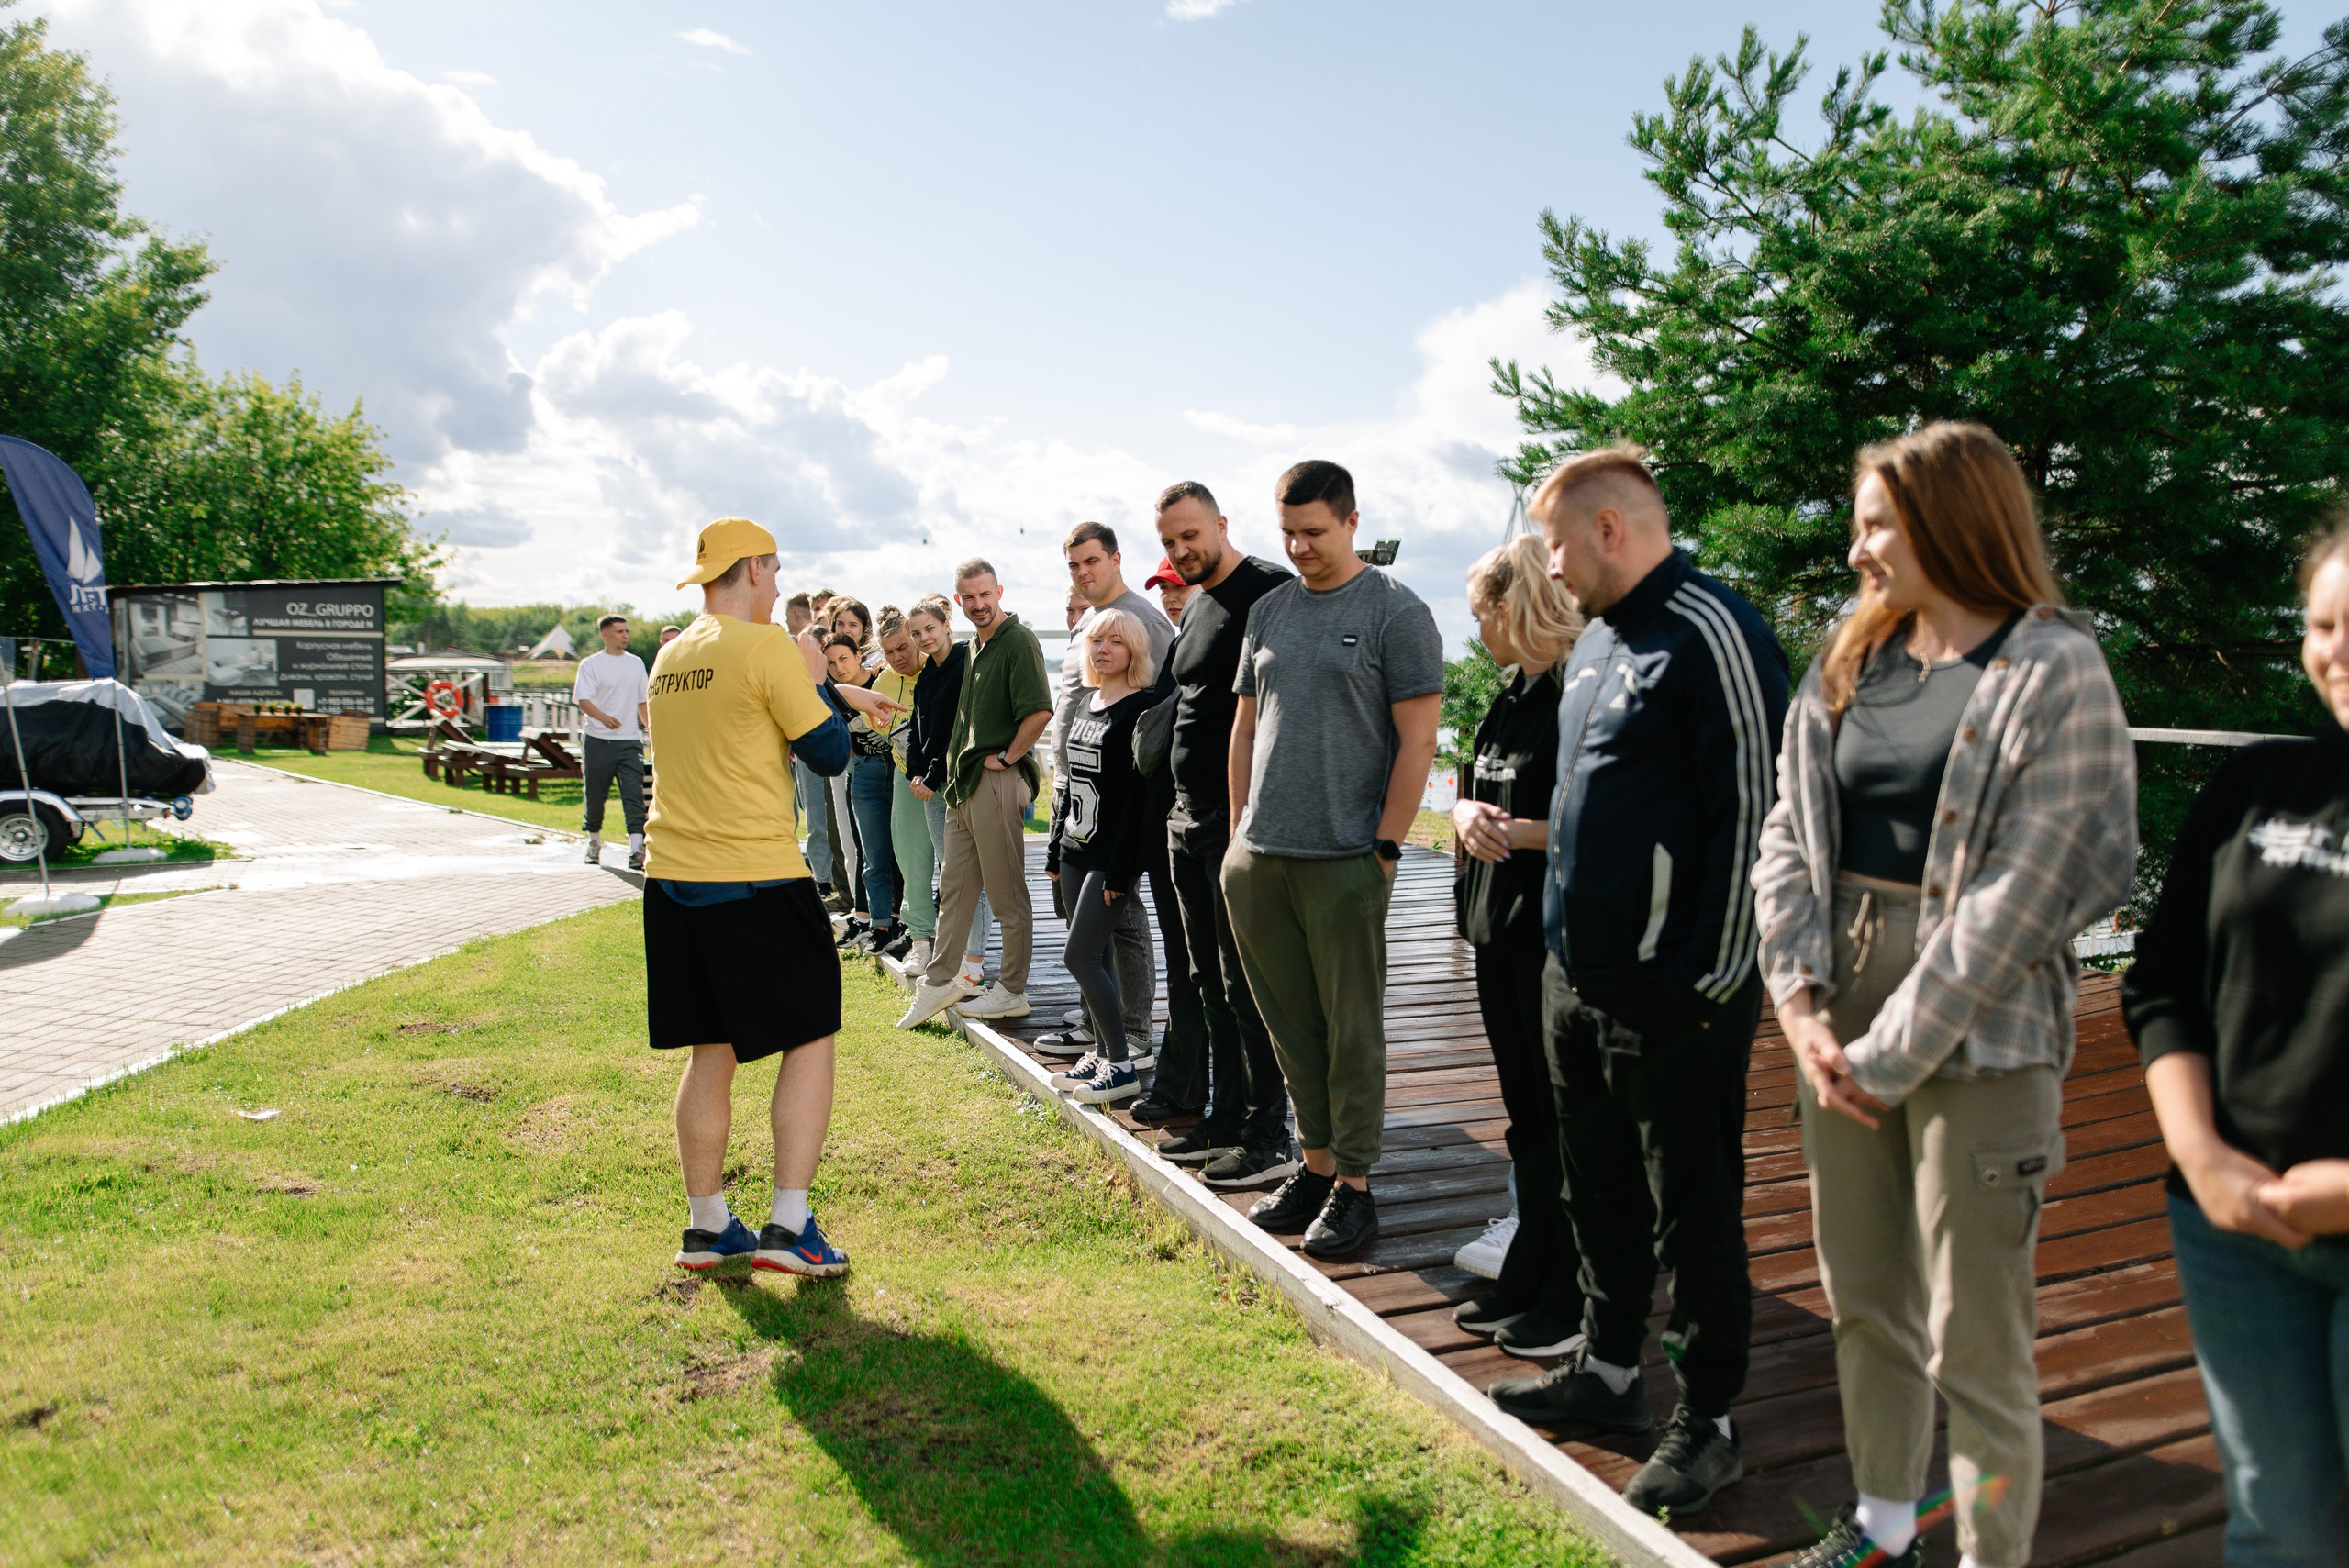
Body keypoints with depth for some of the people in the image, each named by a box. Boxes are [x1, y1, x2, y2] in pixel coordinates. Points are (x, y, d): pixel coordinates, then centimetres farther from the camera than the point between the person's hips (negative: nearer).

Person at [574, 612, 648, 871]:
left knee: (634, 795, -11)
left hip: (630, 741, 3)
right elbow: (583, 700, -13)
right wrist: (603, 717, -32)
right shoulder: (591, 664, -1)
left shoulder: (636, 663, 14)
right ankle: (594, 842, 29)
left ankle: (636, 852, -17)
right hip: (599, 740, -2)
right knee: (596, 796, 8)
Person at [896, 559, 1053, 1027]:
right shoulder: (974, 645, 17)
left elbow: (1040, 712, -23)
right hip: (964, 781, 10)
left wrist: (1006, 757, -15)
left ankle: (1012, 992, 9)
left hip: (999, 782, -9)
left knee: (1008, 895, 0)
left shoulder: (1019, 641, -12)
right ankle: (938, 983, 23)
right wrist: (955, 769, 18)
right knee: (954, 888, 15)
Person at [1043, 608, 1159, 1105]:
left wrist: (1121, 870, -20)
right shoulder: (1086, 704, 13)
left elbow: (1140, 794, -17)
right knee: (1097, 956, 12)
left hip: (1113, 856, -8)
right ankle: (1102, 1054, 22)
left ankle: (1122, 1066, 0)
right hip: (1076, 852, 8)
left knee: (1080, 955, -9)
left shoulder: (1139, 709, -12)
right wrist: (1055, 849, 18)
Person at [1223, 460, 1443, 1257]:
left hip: (1344, 862, -5)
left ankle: (1353, 1186, 13)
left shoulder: (1395, 611, -3)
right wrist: (1241, 833, 13)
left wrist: (1385, 847, -10)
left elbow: (1418, 738, -6)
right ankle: (1316, 1165, 26)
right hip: (1256, 861, 6)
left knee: (1352, 1030, 3)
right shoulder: (1268, 610, 14)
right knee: (1292, 1028, 13)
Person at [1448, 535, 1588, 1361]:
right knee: (1526, 1116, 17)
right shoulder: (1509, 698, 13)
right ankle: (1528, 1279, 30)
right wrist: (1467, 814, -5)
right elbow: (1473, 796, 17)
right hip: (1502, 931, 9)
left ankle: (1573, 1296, 16)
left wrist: (1517, 831, -20)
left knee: (1564, 1121, 2)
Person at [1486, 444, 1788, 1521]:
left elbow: (1749, 812, -18)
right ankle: (1609, 1371, 37)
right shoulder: (1599, 636, 14)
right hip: (1575, 977, 9)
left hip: (1672, 991, -9)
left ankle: (1706, 1423, 22)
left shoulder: (1711, 634, -15)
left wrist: (1715, 978, -17)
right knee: (1600, 1190, 20)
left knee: (1693, 1210, 6)